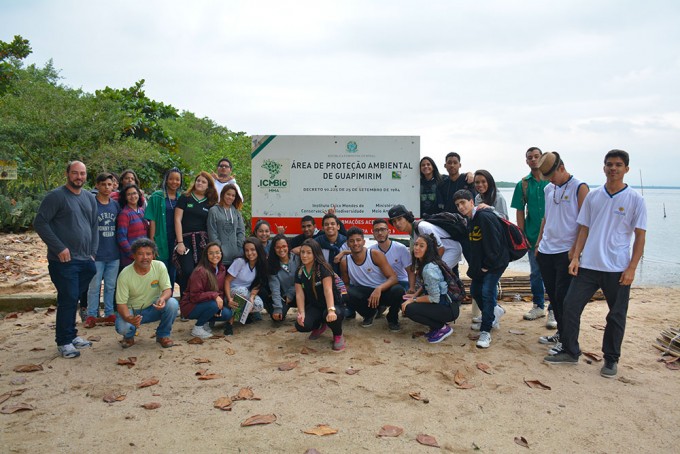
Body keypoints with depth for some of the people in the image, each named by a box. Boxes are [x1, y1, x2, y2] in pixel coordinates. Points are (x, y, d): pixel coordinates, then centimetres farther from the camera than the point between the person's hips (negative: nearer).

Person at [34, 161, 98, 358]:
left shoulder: (89, 198, 14)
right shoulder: (56, 196, -6)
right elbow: (39, 223, -11)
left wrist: (93, 252, 10)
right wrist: (59, 248, -14)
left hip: (85, 261, 6)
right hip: (64, 261, -6)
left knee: (73, 299, 15)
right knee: (68, 299, -4)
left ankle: (72, 335, 27)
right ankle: (64, 342, 7)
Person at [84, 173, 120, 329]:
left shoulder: (116, 205, 9)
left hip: (114, 254, 4)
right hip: (96, 254, -4)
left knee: (110, 286, 11)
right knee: (94, 286, 3)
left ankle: (109, 313, 21)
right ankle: (91, 315, 13)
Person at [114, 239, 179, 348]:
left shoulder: (160, 266, -14)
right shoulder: (125, 274, -18)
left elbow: (167, 290, -13)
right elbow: (121, 303, -17)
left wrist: (163, 298, -39)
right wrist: (128, 318, -39)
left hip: (154, 308, 2)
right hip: (132, 311, -1)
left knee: (172, 303, -28)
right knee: (122, 327, -32)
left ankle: (163, 335, -1)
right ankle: (129, 336, 10)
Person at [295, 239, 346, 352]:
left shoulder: (323, 268, -18)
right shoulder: (299, 272, -1)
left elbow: (328, 290, -30)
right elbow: (299, 294, -6)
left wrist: (331, 310, -45)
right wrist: (301, 313, -22)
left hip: (333, 304, -5)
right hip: (314, 306, 5)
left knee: (330, 317, -40)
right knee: (301, 325, -23)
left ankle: (338, 335, -3)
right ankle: (320, 325, 14)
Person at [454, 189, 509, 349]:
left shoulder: (485, 217, -21)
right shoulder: (469, 221, 7)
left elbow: (495, 244, -24)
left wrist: (487, 265, -19)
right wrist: (472, 265, 9)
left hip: (495, 262, -9)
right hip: (480, 264, 10)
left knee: (487, 292, -15)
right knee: (475, 290, 15)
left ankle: (485, 331, -7)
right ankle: (495, 312, 39)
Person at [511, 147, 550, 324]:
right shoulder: (523, 184, 5)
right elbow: (520, 211, 6)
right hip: (533, 236, 3)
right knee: (535, 273, 13)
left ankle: (553, 310, 10)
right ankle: (538, 306, 27)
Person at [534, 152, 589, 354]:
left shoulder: (579, 188, -7)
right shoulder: (548, 189, 13)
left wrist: (575, 249, -16)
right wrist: (538, 243, 15)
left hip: (566, 252, -7)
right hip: (546, 251, 7)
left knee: (563, 296, -4)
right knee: (552, 294, 13)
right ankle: (560, 333, 26)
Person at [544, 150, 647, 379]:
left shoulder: (635, 199, -3)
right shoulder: (592, 196, 6)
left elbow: (640, 236, -3)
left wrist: (631, 268, -9)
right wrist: (575, 257, 1)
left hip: (618, 268, -3)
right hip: (588, 265, 3)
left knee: (616, 316, 7)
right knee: (571, 305, 0)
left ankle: (611, 359, 24)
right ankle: (569, 352, 15)